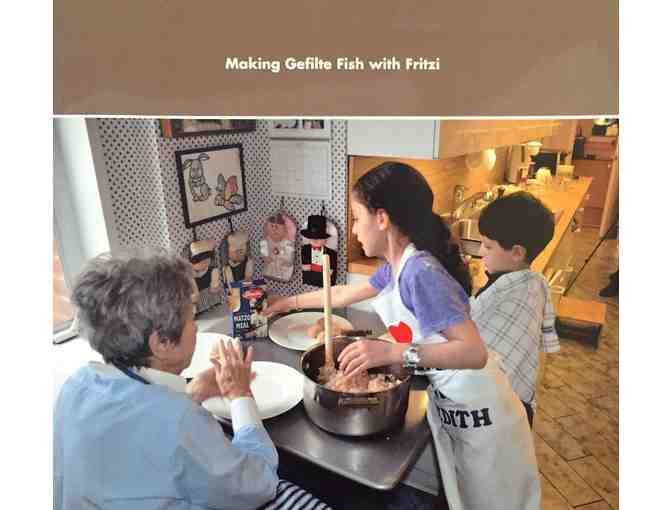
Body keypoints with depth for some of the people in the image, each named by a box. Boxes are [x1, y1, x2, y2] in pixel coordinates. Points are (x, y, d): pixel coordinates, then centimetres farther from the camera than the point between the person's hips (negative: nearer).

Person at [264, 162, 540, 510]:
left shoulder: (420, 272, -29)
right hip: (446, 400, 7)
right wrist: (290, 302, 23)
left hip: (475, 410, -7)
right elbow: (346, 294, 15)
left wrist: (392, 352, -42)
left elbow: (475, 352, -34)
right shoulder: (397, 266, -1)